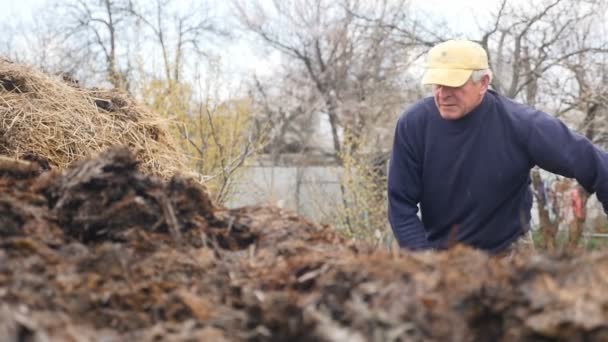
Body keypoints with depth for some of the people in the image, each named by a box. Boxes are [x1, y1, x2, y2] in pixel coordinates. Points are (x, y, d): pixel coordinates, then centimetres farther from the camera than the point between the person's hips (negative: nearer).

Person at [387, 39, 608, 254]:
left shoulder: (519, 124, -19)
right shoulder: (413, 124, -14)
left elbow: (590, 164, -16)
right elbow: (401, 202, -9)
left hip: (504, 254, -1)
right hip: (435, 254, 1)